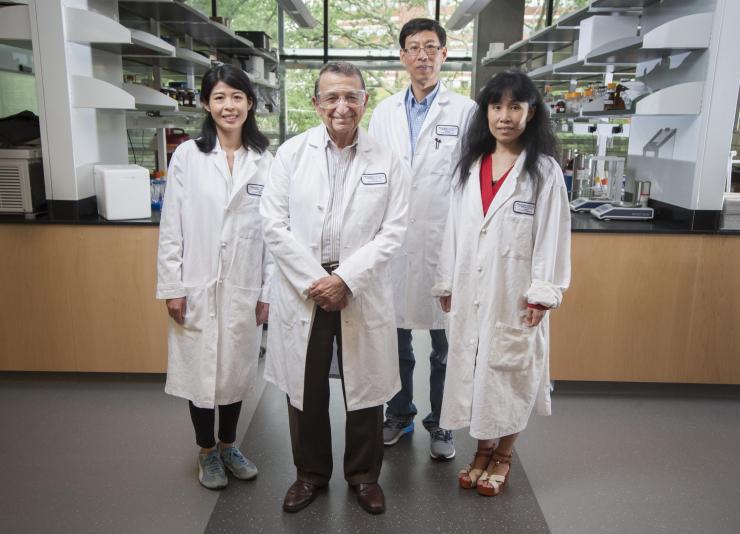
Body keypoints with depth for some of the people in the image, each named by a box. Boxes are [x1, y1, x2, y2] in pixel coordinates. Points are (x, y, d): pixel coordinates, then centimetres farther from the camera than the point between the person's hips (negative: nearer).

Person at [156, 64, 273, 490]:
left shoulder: (265, 161, 0)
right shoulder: (187, 156, -2)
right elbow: (171, 227, -1)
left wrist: (268, 290, 0)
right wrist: (172, 287, -5)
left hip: (244, 287, 1)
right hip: (197, 286, -1)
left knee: (237, 369, 13)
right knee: (200, 368, 10)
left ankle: (229, 445, 36)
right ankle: (207, 452, 31)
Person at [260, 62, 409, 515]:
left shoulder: (387, 162, 1)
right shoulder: (292, 153, 2)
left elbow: (392, 231, -4)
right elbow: (276, 225, -3)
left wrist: (346, 279, -14)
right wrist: (315, 281, -11)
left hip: (362, 292, 0)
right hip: (302, 289, 1)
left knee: (364, 387, 10)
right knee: (305, 388, 12)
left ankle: (364, 474, 32)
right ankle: (311, 473, 34)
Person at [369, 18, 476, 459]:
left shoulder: (465, 111, -1)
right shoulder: (384, 113, 10)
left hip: (445, 242, -3)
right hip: (393, 241, 3)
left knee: (446, 343, 8)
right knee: (395, 336, 14)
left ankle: (441, 424, 26)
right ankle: (400, 415, 33)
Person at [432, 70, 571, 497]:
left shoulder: (545, 171, -6)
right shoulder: (470, 166, 8)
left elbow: (552, 236, -8)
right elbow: (455, 230, 8)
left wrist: (542, 294, -13)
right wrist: (446, 284, 8)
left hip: (515, 294, -4)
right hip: (471, 292, 4)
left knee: (511, 372, 8)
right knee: (473, 369, 12)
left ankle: (504, 454, 29)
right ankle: (483, 449, 32)